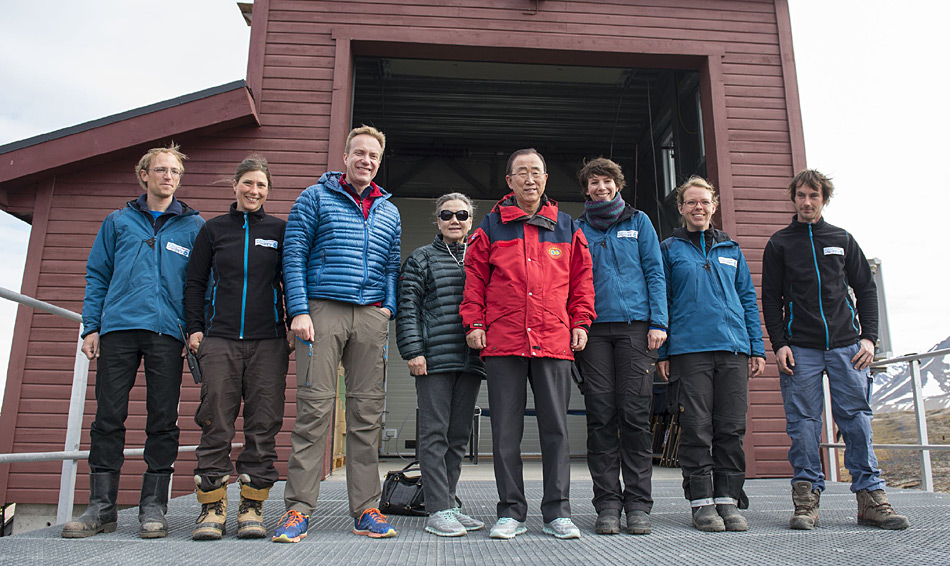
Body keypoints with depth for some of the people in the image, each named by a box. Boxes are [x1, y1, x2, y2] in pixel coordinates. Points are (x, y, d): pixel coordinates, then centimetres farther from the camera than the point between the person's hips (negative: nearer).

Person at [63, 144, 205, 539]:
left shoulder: (194, 226, 11)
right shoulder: (118, 222, 15)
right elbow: (97, 275, 13)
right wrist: (91, 326, 4)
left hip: (167, 332, -1)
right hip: (118, 328, 2)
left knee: (163, 420, 0)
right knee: (108, 417, 2)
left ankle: (153, 507, 8)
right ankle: (101, 507, 12)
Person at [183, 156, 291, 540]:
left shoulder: (280, 231, 11)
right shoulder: (213, 230, 14)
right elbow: (195, 282, 14)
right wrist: (195, 328, 5)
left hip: (268, 341, 0)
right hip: (219, 340, 1)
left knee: (263, 423, -2)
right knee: (215, 422, -2)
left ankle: (252, 506, 6)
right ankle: (212, 507, 6)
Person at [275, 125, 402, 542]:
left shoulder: (389, 212, 20)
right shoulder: (316, 198, 9)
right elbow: (294, 255, 1)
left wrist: (388, 308, 4)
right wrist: (299, 311, -8)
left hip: (371, 316, 4)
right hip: (323, 309, -3)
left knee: (367, 411, 3)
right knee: (314, 407, -6)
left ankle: (365, 509, 10)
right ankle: (298, 508, 1)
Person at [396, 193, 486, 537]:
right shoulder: (420, 260, 8)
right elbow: (407, 310, 1)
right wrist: (413, 351, -10)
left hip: (471, 360, 4)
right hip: (434, 360, -4)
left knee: (459, 435, 9)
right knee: (435, 434, -4)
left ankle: (448, 504, 19)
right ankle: (438, 511, 0)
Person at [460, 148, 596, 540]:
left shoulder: (567, 228, 14)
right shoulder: (491, 227, 10)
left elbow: (581, 279, 15)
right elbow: (474, 277, 8)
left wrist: (580, 322, 7)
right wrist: (474, 322, -1)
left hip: (555, 342, 1)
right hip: (502, 341, -1)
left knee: (555, 427, 3)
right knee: (506, 429, 3)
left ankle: (557, 512, 14)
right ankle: (511, 512, 13)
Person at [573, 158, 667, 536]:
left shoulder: (638, 222, 14)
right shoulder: (577, 230, 15)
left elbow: (655, 273, 7)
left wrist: (658, 321, -4)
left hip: (635, 325, -1)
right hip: (594, 329, 1)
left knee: (635, 413, -4)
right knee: (601, 415, -1)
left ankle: (638, 503, 5)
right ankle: (607, 502, 6)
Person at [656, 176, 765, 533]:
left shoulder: (730, 249, 19)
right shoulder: (669, 249, 10)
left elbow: (748, 298, 17)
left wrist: (757, 349, 9)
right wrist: (661, 352, -3)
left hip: (733, 348, 3)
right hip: (688, 349, -3)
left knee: (731, 428, 3)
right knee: (696, 428, -3)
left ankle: (728, 499, 13)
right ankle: (702, 502, 6)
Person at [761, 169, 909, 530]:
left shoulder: (842, 240, 15)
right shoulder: (779, 244, 10)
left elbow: (866, 289, 14)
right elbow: (771, 298, 5)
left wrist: (869, 337, 1)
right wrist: (779, 343, -6)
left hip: (847, 345, 2)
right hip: (800, 350, -1)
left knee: (857, 419, -1)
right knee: (803, 423, -3)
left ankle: (871, 496, 7)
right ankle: (807, 498, 2)